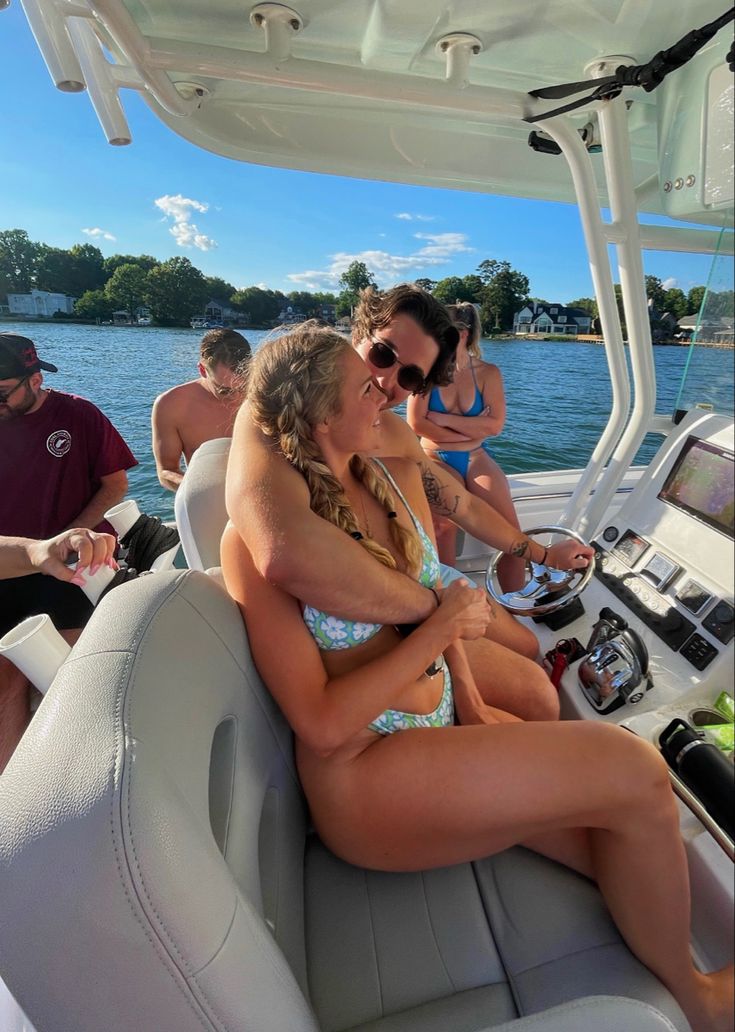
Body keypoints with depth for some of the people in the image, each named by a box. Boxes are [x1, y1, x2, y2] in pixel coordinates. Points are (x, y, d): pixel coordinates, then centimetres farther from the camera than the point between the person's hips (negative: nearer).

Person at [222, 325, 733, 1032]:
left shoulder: (394, 478, 2)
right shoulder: (259, 543, -17)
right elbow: (322, 725, -20)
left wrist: (471, 704, 3)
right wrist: (439, 631, -17)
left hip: (442, 726, 7)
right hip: (363, 773, -6)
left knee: (628, 854, -3)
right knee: (635, 774, -14)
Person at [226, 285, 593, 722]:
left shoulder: (395, 433, 0)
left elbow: (464, 505, 14)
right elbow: (283, 551, -46)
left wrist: (544, 553, 22)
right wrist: (432, 605, -34)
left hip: (419, 580, 8)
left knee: (528, 648, 22)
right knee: (537, 695, -3)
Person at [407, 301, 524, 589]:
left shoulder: (488, 372, 5)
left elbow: (494, 425, -5)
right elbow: (416, 424, -9)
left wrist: (444, 419, -9)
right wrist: (473, 429, -6)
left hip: (476, 458, 2)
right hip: (437, 459, -2)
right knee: (444, 526, -30)